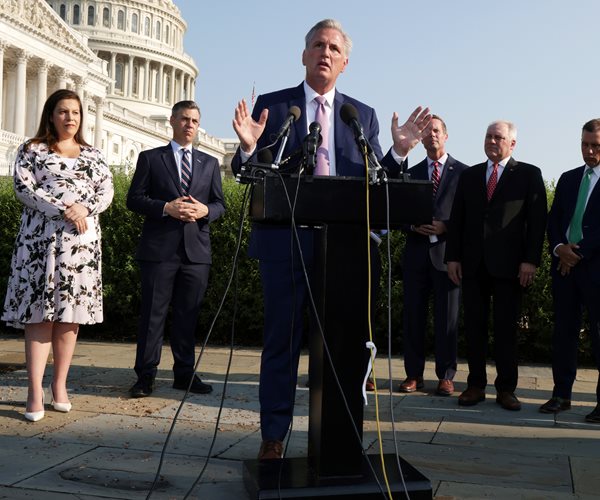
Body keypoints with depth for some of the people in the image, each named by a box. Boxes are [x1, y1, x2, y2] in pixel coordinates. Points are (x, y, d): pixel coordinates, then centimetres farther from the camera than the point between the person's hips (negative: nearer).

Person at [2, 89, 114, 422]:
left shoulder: (93, 155, 17)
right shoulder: (31, 150, 7)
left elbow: (106, 191, 8)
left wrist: (84, 208, -12)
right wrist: (64, 210, -15)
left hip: (82, 242, 3)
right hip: (41, 240, -3)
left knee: (70, 314, 3)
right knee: (40, 314, -6)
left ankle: (59, 386, 11)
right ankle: (35, 393, -7)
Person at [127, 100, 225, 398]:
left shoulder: (209, 163, 17)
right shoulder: (150, 158, 8)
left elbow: (220, 204, 14)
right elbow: (134, 199, 1)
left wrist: (205, 211, -9)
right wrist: (166, 208, -14)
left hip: (196, 250, 3)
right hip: (159, 249, -3)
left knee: (188, 315, 7)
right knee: (153, 313, -1)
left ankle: (185, 373, 16)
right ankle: (145, 376, 6)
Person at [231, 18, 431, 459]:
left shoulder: (363, 115, 11)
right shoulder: (271, 105, 6)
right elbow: (247, 174, 4)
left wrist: (398, 152, -11)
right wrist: (248, 146, -17)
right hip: (285, 242, -1)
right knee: (281, 342, 5)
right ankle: (273, 436, 17)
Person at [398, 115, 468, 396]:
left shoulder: (463, 172, 6)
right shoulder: (411, 173, 16)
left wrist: (445, 226, -12)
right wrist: (414, 225, -7)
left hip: (447, 251, -3)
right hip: (416, 252, 3)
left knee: (447, 317, -1)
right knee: (414, 315, 4)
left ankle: (446, 376, 7)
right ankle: (414, 374, 12)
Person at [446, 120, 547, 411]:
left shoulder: (529, 175, 4)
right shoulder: (469, 176, 13)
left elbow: (537, 220, -2)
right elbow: (457, 219, 11)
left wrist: (531, 260, -10)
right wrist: (453, 257, 3)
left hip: (509, 264, -3)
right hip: (473, 264, 3)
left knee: (506, 329, 2)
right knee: (474, 327, 6)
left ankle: (506, 389, 12)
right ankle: (476, 386, 15)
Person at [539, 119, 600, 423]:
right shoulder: (568, 179, 16)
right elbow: (553, 220, 12)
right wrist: (558, 247, -6)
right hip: (564, 264, 5)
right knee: (563, 331, 7)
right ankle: (561, 394, 15)